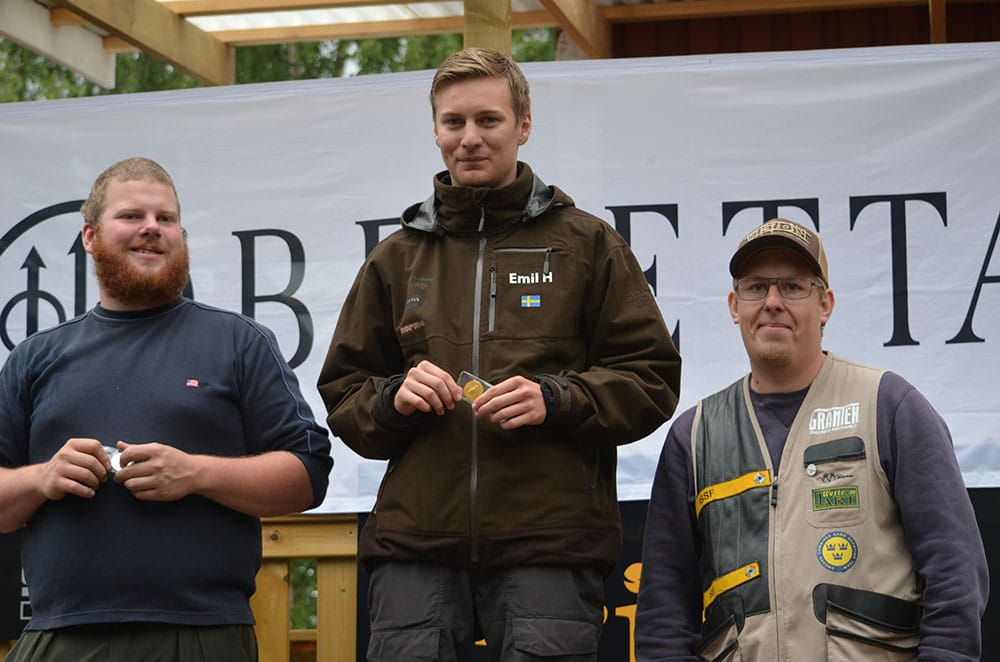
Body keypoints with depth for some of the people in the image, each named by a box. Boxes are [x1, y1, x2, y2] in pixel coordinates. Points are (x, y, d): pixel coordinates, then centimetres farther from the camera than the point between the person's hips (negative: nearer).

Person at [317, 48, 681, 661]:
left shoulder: (587, 243, 10)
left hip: (549, 542, -2)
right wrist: (392, 398, -2)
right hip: (415, 542, 2)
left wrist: (555, 399, -11)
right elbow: (341, 393, 20)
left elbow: (653, 380, 6)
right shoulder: (397, 257, 19)